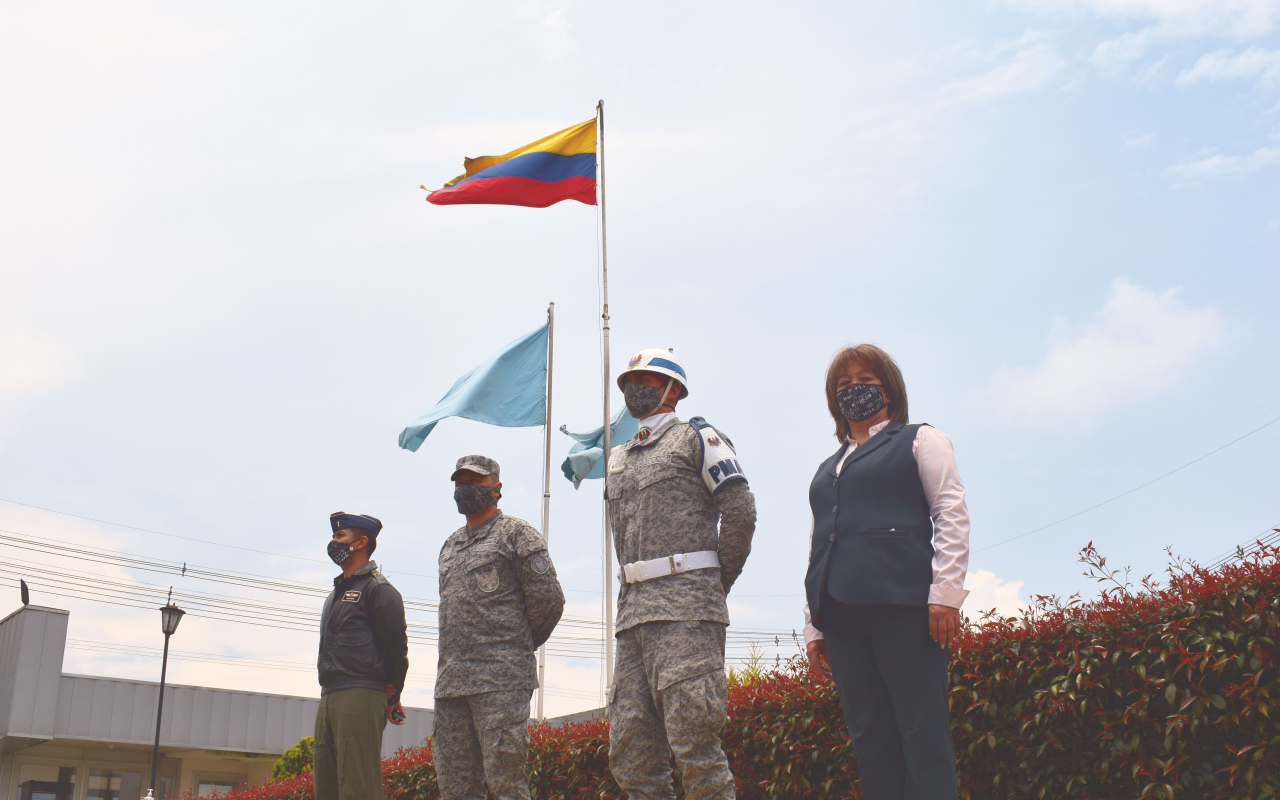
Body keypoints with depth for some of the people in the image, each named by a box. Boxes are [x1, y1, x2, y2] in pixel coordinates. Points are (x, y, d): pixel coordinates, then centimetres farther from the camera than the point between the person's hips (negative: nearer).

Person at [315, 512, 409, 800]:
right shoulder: (337, 592, 24)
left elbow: (396, 644, -7)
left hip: (359, 698, -9)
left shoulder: (377, 588, -3)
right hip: (329, 698, 9)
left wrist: (392, 695, 0)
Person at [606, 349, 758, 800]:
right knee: (630, 750, 3)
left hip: (685, 609, -7)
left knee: (693, 743, -12)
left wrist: (716, 584, 1)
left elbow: (741, 511, -3)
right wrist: (635, 594, 16)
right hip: (633, 611, 7)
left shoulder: (694, 437, 5)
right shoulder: (618, 460, 24)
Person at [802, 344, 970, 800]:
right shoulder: (829, 469, 26)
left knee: (923, 736, -9)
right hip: (842, 613, 5)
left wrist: (945, 591, -11)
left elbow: (952, 514, 2)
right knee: (869, 739, 2)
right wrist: (814, 627, 16)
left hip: (903, 605, -5)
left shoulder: (918, 440, 13)